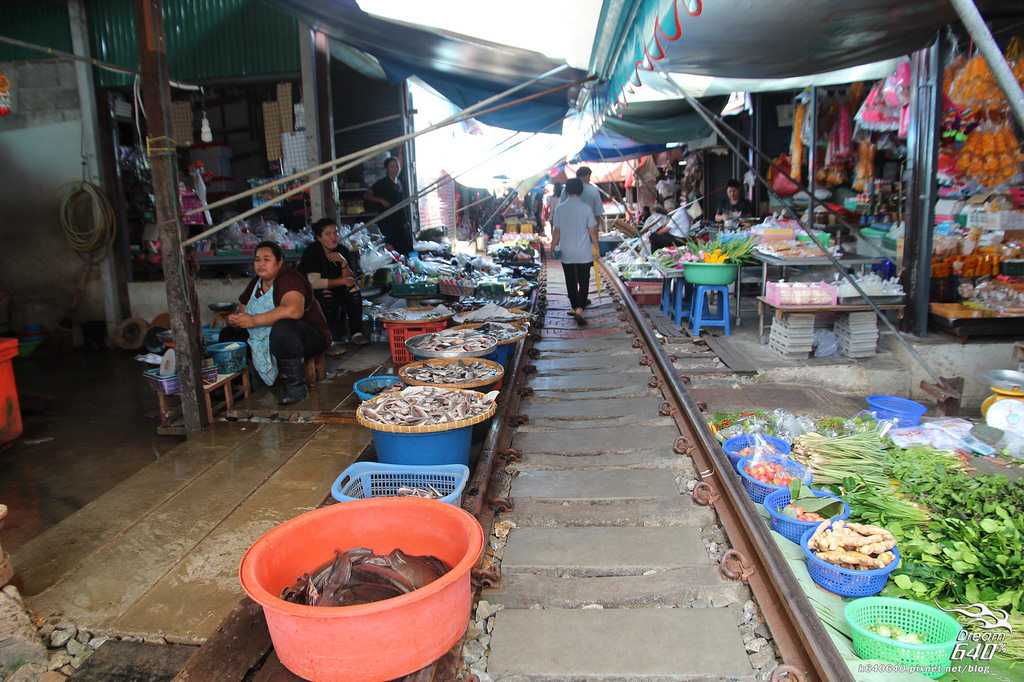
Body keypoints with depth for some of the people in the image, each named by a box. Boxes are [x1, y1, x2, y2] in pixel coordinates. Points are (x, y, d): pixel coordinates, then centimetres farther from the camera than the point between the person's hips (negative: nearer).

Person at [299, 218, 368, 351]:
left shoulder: (342, 250, -4)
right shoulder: (312, 252, -17)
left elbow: (349, 279, -8)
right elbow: (314, 283, -25)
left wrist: (343, 262, -25)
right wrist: (341, 281, -26)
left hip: (337, 291, 5)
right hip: (313, 294, -4)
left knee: (354, 290, -20)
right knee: (327, 296, -32)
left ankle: (356, 332, -19)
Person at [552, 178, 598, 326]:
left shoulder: (560, 208, -4)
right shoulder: (586, 208, -10)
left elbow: (557, 231, 0)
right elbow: (592, 231, -6)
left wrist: (553, 246, 14)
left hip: (566, 253, 2)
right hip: (584, 253, -2)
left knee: (571, 282, 14)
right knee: (584, 282, 4)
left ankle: (575, 308, 23)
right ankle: (579, 310, -11)